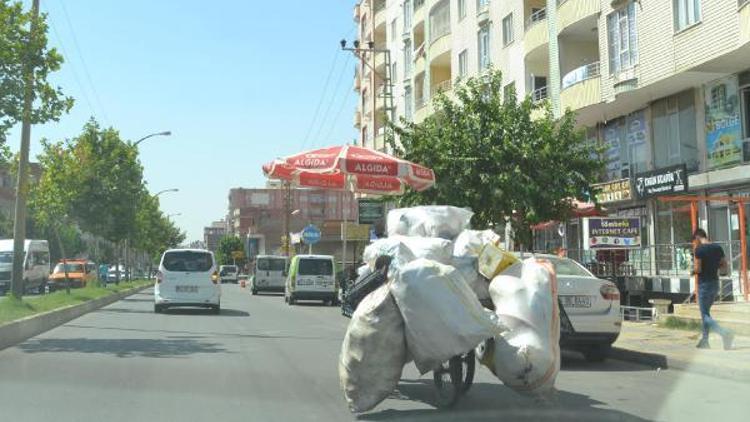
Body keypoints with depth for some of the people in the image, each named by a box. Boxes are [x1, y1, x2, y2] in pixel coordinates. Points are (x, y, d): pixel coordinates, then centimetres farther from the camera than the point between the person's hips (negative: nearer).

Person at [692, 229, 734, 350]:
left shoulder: (699, 249, -15)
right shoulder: (718, 247, 5)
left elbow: (698, 269, -18)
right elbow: (724, 266, 11)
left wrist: (693, 271, 3)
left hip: (704, 284, -7)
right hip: (715, 283, 7)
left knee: (705, 315, -2)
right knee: (706, 311, 19)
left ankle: (724, 333, -24)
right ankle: (704, 340, 20)